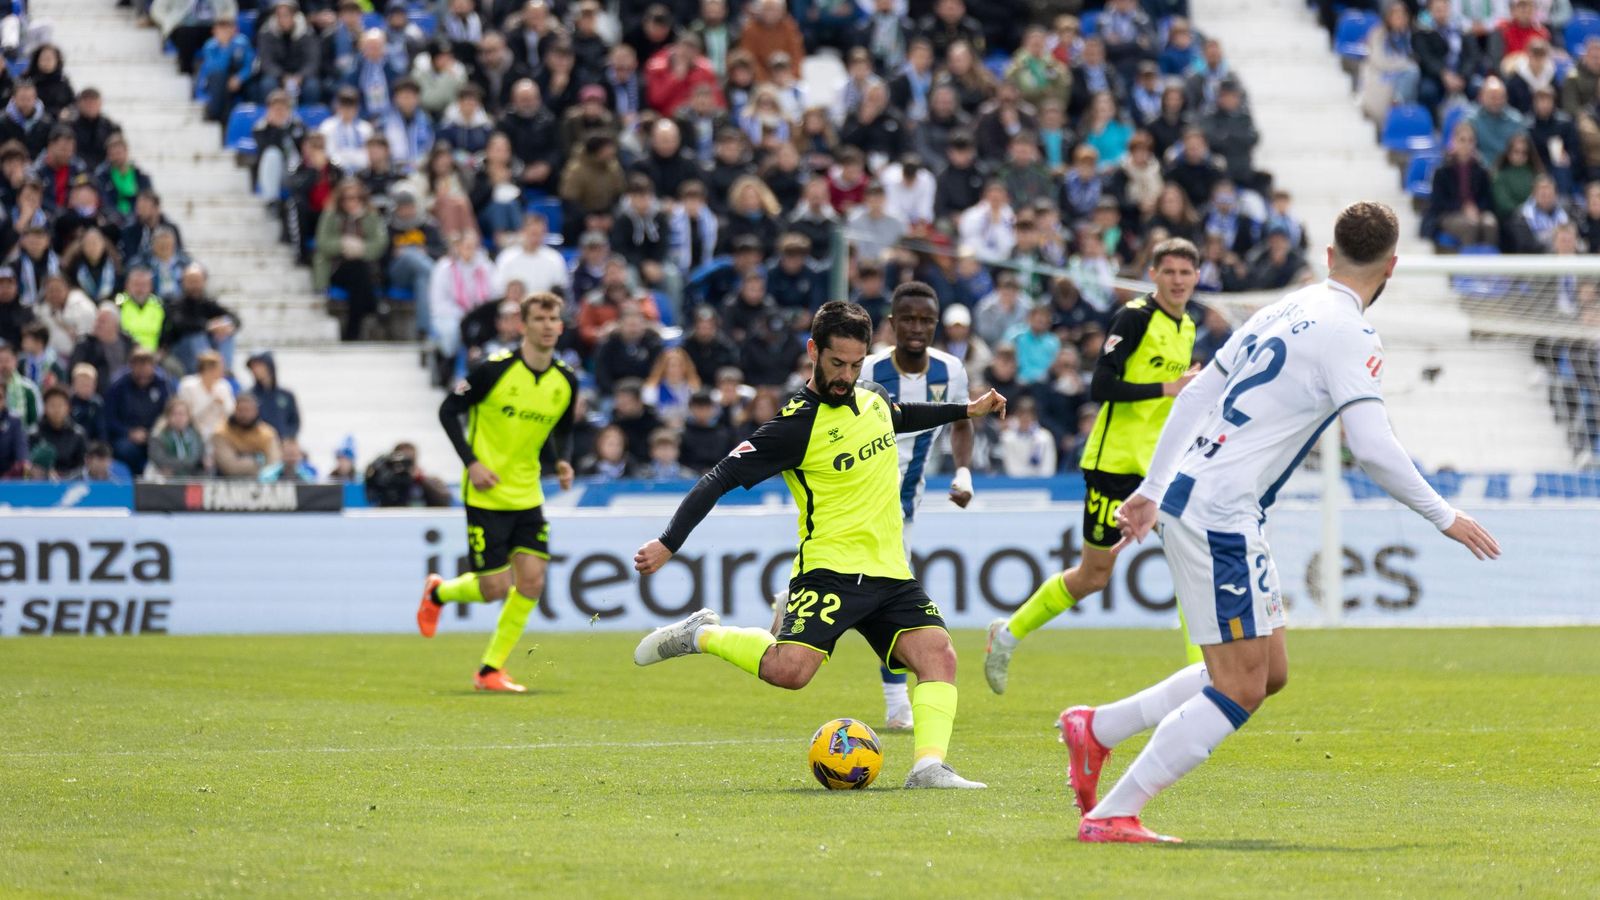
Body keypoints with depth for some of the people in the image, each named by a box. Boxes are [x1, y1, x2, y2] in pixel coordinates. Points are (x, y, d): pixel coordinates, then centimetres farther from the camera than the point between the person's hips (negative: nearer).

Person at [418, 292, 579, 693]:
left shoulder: (566, 381, 1)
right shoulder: (496, 370, -14)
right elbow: (449, 410, -7)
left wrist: (564, 461, -3)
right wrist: (471, 462, -16)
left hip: (527, 495, 5)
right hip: (486, 495, -5)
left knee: (531, 581, -6)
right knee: (495, 588, -5)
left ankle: (491, 670, 7)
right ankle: (438, 592, 29)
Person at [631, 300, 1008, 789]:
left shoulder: (873, 398, 11)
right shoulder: (797, 424, -11)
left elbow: (902, 416, 39)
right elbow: (721, 478, -12)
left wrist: (966, 410, 44)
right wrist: (668, 545, -18)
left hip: (891, 573, 6)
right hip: (831, 565, -6)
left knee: (939, 656, -16)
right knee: (788, 669, -25)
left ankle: (929, 766, -24)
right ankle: (701, 635, -1)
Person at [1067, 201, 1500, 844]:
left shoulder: (1288, 310, 15)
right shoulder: (1350, 335, -11)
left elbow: (1196, 394, 19)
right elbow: (1372, 448, -19)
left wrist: (1152, 490, 24)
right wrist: (1444, 518, -7)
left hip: (1188, 495, 9)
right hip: (1219, 513, -9)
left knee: (1269, 673, 14)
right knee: (1239, 690, -8)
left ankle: (1096, 729, 18)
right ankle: (1112, 815, -8)